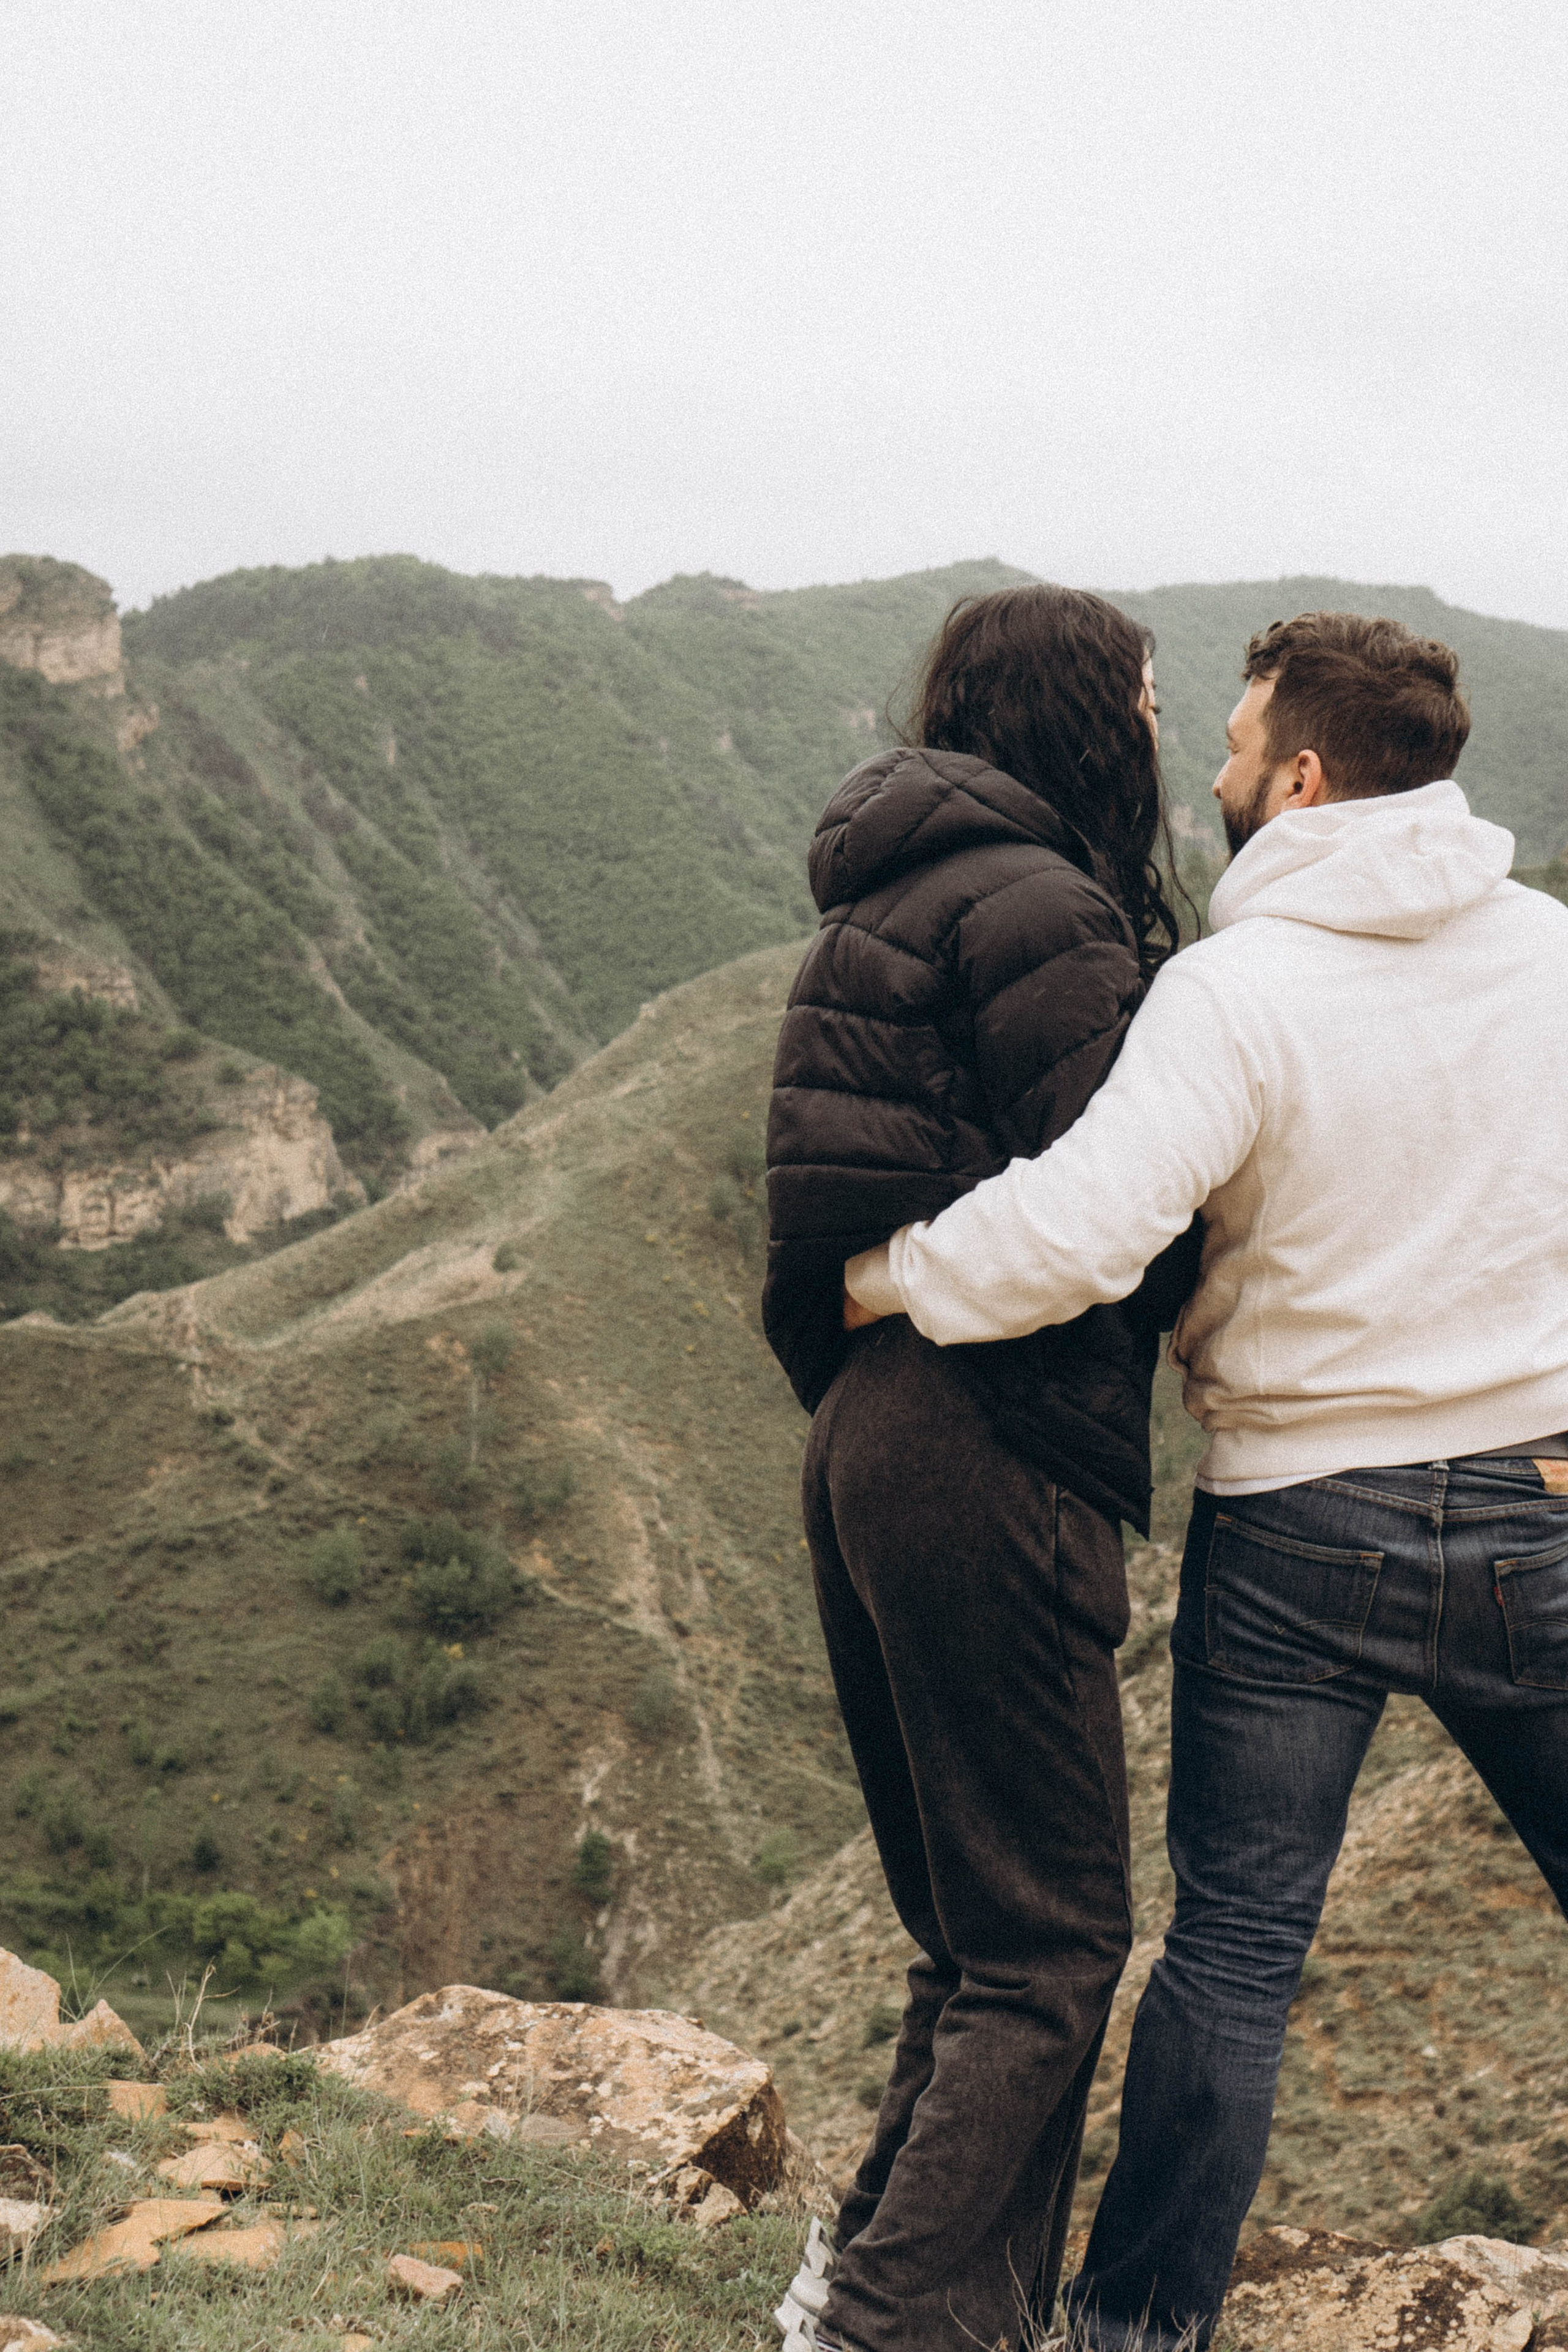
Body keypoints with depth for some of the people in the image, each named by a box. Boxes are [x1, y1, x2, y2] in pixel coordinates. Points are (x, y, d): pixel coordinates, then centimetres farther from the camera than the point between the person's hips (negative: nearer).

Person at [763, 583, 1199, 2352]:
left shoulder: (893, 899, 18)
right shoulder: (1041, 906, -12)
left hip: (870, 1432, 10)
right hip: (991, 1455, -10)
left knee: (974, 1928, 20)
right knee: (1051, 1941, 0)